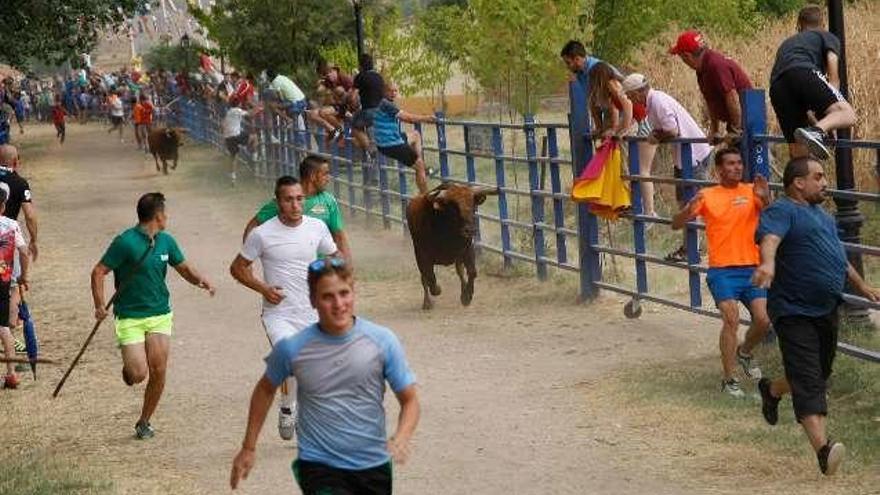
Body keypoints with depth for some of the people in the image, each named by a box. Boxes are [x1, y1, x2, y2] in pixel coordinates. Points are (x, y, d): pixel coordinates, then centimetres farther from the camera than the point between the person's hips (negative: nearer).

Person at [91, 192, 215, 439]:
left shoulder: (166, 241, 7)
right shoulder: (126, 242, -13)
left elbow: (184, 268, 19)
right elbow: (98, 272, -10)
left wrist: (200, 280, -2)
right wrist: (100, 306, -17)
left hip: (160, 315, 5)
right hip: (129, 317, -5)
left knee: (158, 372, -3)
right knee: (138, 374, -14)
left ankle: (144, 422, 16)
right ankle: (128, 367, 24)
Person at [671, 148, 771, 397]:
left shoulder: (752, 192, 6)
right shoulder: (708, 196, 3)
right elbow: (676, 225, -1)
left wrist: (765, 198, -31)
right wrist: (690, 209, -23)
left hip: (752, 268, 2)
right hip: (722, 270, -2)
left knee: (763, 320, -7)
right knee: (731, 319, -17)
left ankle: (744, 352, 27)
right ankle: (729, 380, -8)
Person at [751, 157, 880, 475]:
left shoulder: (822, 215, 19)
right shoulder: (782, 211, -11)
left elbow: (839, 259, 32)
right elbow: (770, 237, -33)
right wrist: (768, 263, -54)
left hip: (826, 311, 9)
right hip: (794, 313, -9)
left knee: (819, 375, 19)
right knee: (809, 384, -16)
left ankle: (771, 390, 47)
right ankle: (823, 448, -26)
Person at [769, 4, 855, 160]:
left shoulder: (786, 44, 43)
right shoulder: (828, 37, 28)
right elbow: (833, 74, 9)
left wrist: (814, 121, 42)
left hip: (777, 85, 5)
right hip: (803, 72, -5)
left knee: (798, 153, 6)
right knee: (847, 114, -15)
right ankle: (817, 132, -44)